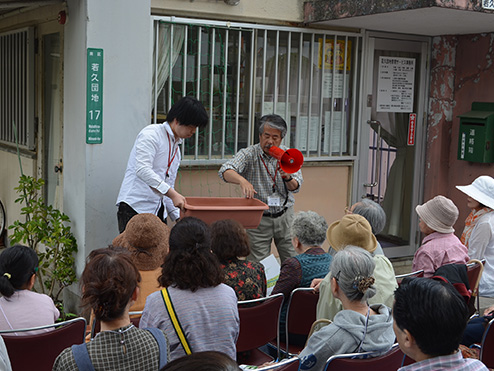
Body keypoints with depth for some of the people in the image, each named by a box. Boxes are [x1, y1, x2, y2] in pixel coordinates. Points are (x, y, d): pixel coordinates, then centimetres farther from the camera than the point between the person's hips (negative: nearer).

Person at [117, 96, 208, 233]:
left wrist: (179, 217, 12)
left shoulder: (176, 148, 21)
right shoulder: (151, 134, -4)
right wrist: (173, 194, -24)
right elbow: (142, 170, -19)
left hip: (158, 211, 8)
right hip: (135, 206, -8)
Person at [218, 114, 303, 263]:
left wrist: (288, 178, -23)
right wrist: (242, 181, -45)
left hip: (285, 216, 3)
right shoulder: (249, 154, -9)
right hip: (259, 218, -3)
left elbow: (295, 188, 0)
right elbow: (225, 171, -25)